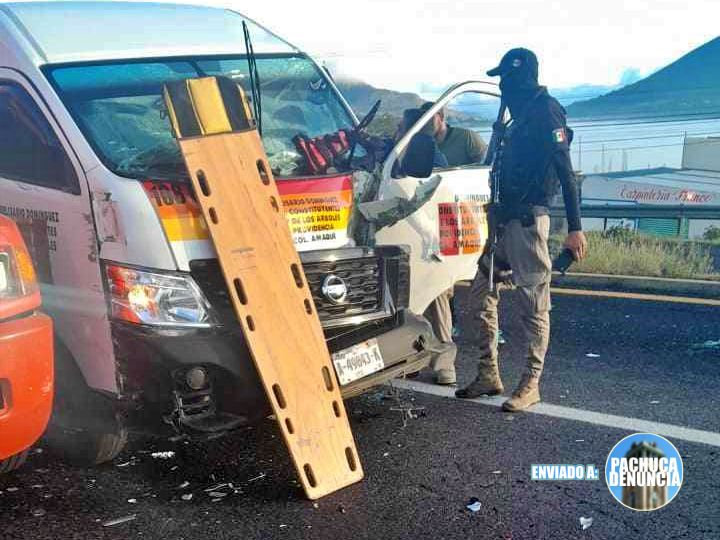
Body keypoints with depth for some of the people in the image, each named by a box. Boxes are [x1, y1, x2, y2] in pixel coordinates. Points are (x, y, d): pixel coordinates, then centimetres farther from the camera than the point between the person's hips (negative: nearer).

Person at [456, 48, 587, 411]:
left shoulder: (545, 112, -8)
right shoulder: (519, 117, 20)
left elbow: (565, 172, -15)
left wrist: (575, 228, -20)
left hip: (528, 220, -10)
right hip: (506, 219, 10)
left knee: (534, 304, -2)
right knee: (481, 293, 11)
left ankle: (531, 384, 6)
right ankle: (488, 375, 20)